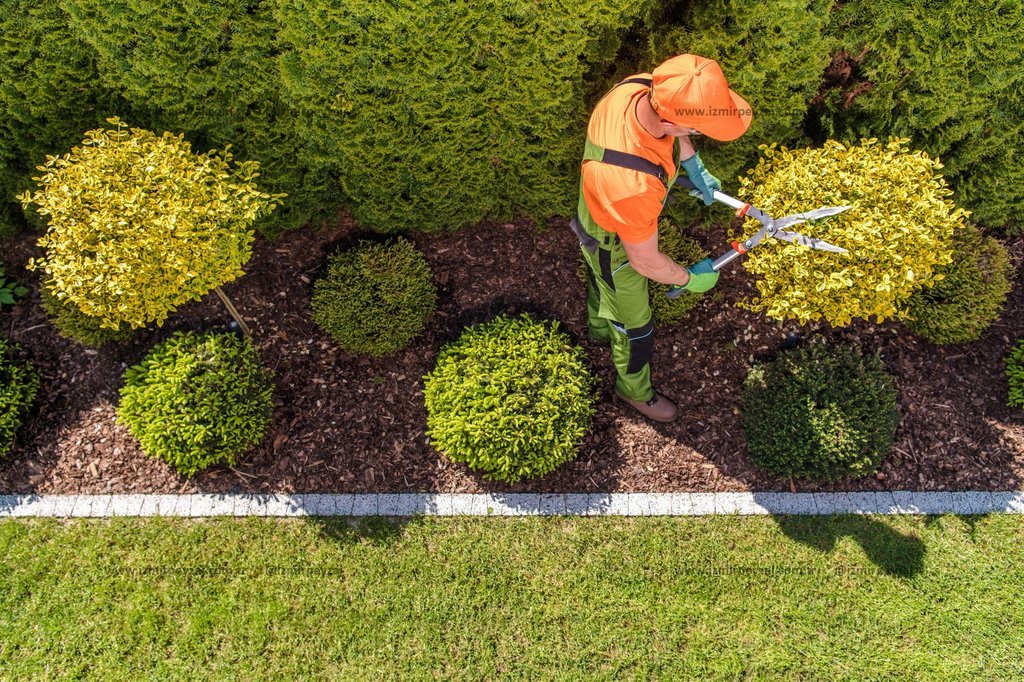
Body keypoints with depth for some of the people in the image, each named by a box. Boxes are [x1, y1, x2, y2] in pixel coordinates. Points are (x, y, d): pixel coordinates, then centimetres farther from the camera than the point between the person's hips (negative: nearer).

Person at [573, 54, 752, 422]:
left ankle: (600, 327, 69)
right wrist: (689, 278, -12)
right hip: (615, 247, -7)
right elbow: (646, 263, -30)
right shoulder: (632, 185, -49)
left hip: (600, 214, 7)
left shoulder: (643, 87, -28)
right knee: (634, 326, 19)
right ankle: (634, 390, 50)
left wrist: (693, 164, -4)